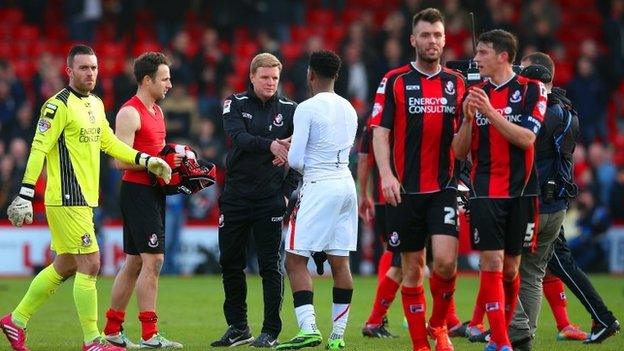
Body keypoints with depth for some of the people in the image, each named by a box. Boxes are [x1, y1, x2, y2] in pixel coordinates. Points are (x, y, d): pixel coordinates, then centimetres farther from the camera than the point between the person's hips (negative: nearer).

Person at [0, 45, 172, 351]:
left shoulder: (96, 104, 14)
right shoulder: (59, 106, -12)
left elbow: (109, 143, 24)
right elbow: (39, 149, -15)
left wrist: (145, 160, 15)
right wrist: (26, 194, -20)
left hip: (84, 200, 9)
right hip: (67, 200, -9)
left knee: (64, 267, 15)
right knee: (89, 264, -9)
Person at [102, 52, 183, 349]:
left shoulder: (156, 111, 17)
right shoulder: (130, 113, -13)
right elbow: (121, 160, -19)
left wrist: (175, 160, 11)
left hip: (153, 192, 10)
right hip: (137, 191, -10)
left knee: (134, 263, 12)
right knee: (153, 259, -12)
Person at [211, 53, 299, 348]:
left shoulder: (289, 109, 3)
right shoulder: (235, 104, 3)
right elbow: (238, 136, -16)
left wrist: (287, 189, -9)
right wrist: (270, 144, -32)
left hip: (269, 200, -2)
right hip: (235, 198, 2)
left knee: (270, 266, -3)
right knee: (230, 263, 6)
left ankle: (271, 331, 3)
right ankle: (238, 328, 17)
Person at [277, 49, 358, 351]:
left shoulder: (307, 109, -10)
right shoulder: (349, 109, 11)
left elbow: (295, 159, -13)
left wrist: (297, 163, 12)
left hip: (319, 187, -7)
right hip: (346, 183, 7)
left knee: (295, 260, -4)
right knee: (340, 261, 8)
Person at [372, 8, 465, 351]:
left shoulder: (456, 82, 9)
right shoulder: (394, 81, 1)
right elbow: (380, 131, -3)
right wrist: (387, 175, -16)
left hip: (444, 187, 1)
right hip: (405, 190, -1)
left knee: (445, 261, -15)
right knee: (412, 269, 4)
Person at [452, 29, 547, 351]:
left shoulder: (531, 90, 0)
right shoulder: (475, 94, 9)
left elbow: (526, 138, -12)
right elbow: (460, 151, 9)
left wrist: (491, 113, -20)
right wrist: (468, 119, -9)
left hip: (521, 191, -1)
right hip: (485, 192, 1)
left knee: (511, 269, 5)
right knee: (492, 264, -9)